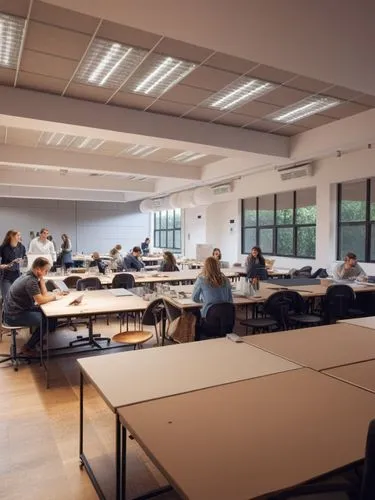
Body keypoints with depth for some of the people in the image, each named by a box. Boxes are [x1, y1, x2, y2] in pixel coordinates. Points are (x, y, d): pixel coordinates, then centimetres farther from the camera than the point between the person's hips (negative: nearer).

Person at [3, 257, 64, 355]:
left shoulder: (30, 276, 7)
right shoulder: (30, 281, -23)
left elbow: (44, 294, 5)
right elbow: (40, 300, -25)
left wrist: (41, 278, -4)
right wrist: (54, 296, -9)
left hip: (17, 309, 10)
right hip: (14, 316, -10)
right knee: (47, 320, -14)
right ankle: (28, 347, 1)